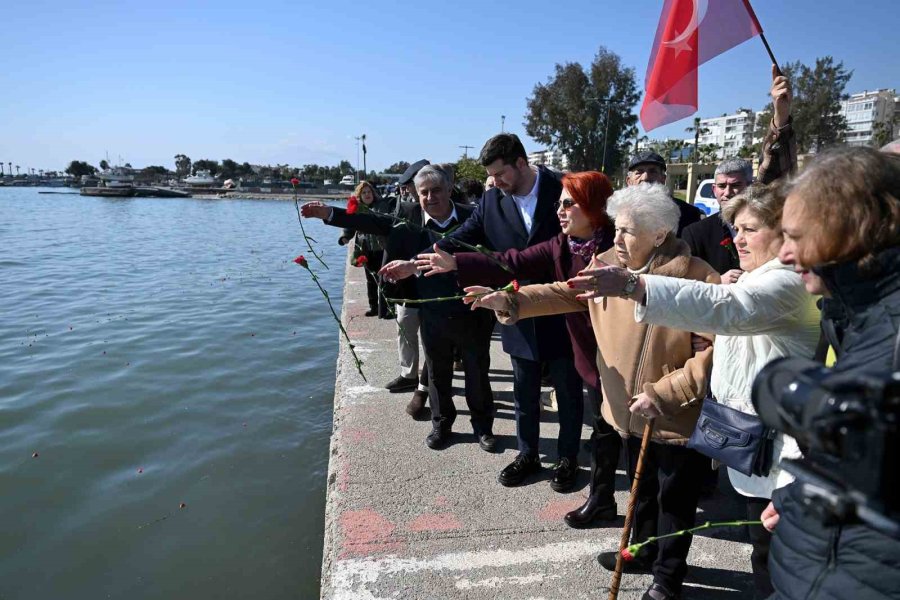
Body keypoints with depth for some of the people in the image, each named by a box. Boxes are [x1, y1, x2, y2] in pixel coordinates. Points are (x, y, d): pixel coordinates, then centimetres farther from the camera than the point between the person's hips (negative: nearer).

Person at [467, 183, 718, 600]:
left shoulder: (696, 278, -23)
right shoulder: (608, 265, -4)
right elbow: (566, 294, -5)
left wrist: (664, 393, -24)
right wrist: (511, 302, -20)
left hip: (678, 416, -5)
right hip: (629, 410, 6)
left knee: (675, 501, 16)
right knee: (641, 490, 27)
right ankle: (644, 551, 52)